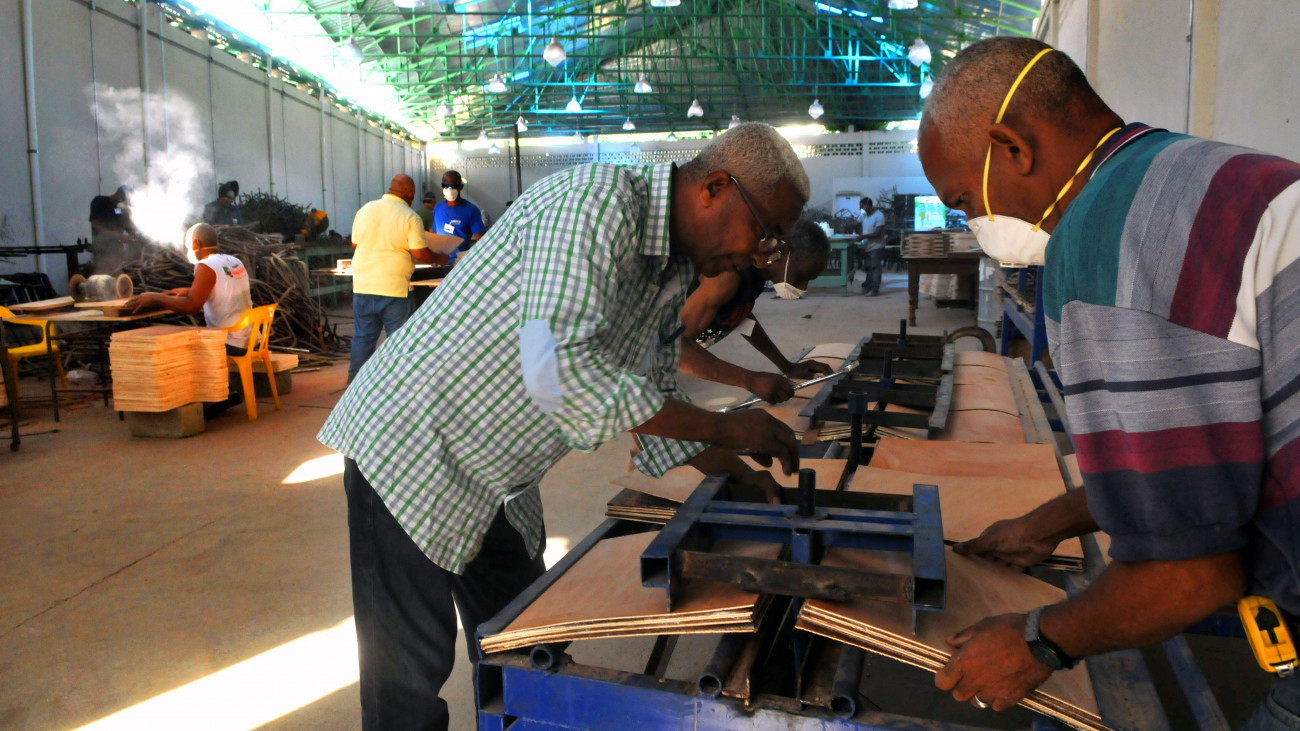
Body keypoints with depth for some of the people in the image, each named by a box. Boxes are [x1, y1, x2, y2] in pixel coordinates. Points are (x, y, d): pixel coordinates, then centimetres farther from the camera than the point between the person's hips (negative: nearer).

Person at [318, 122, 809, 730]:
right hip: (414, 447, -9)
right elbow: (561, 368, -38)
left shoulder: (674, 269, 4)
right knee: (411, 674, 1)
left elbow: (655, 395, 17)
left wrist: (739, 474, 8)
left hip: (497, 476, 9)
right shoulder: (597, 199, -25)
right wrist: (722, 428, -29)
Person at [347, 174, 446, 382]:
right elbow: (421, 254, -10)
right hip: (393, 288, -5)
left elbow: (355, 244, 16)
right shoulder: (410, 218, -8)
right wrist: (439, 258, 8)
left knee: (362, 337, 12)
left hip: (362, 286, 5)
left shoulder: (365, 210, 7)